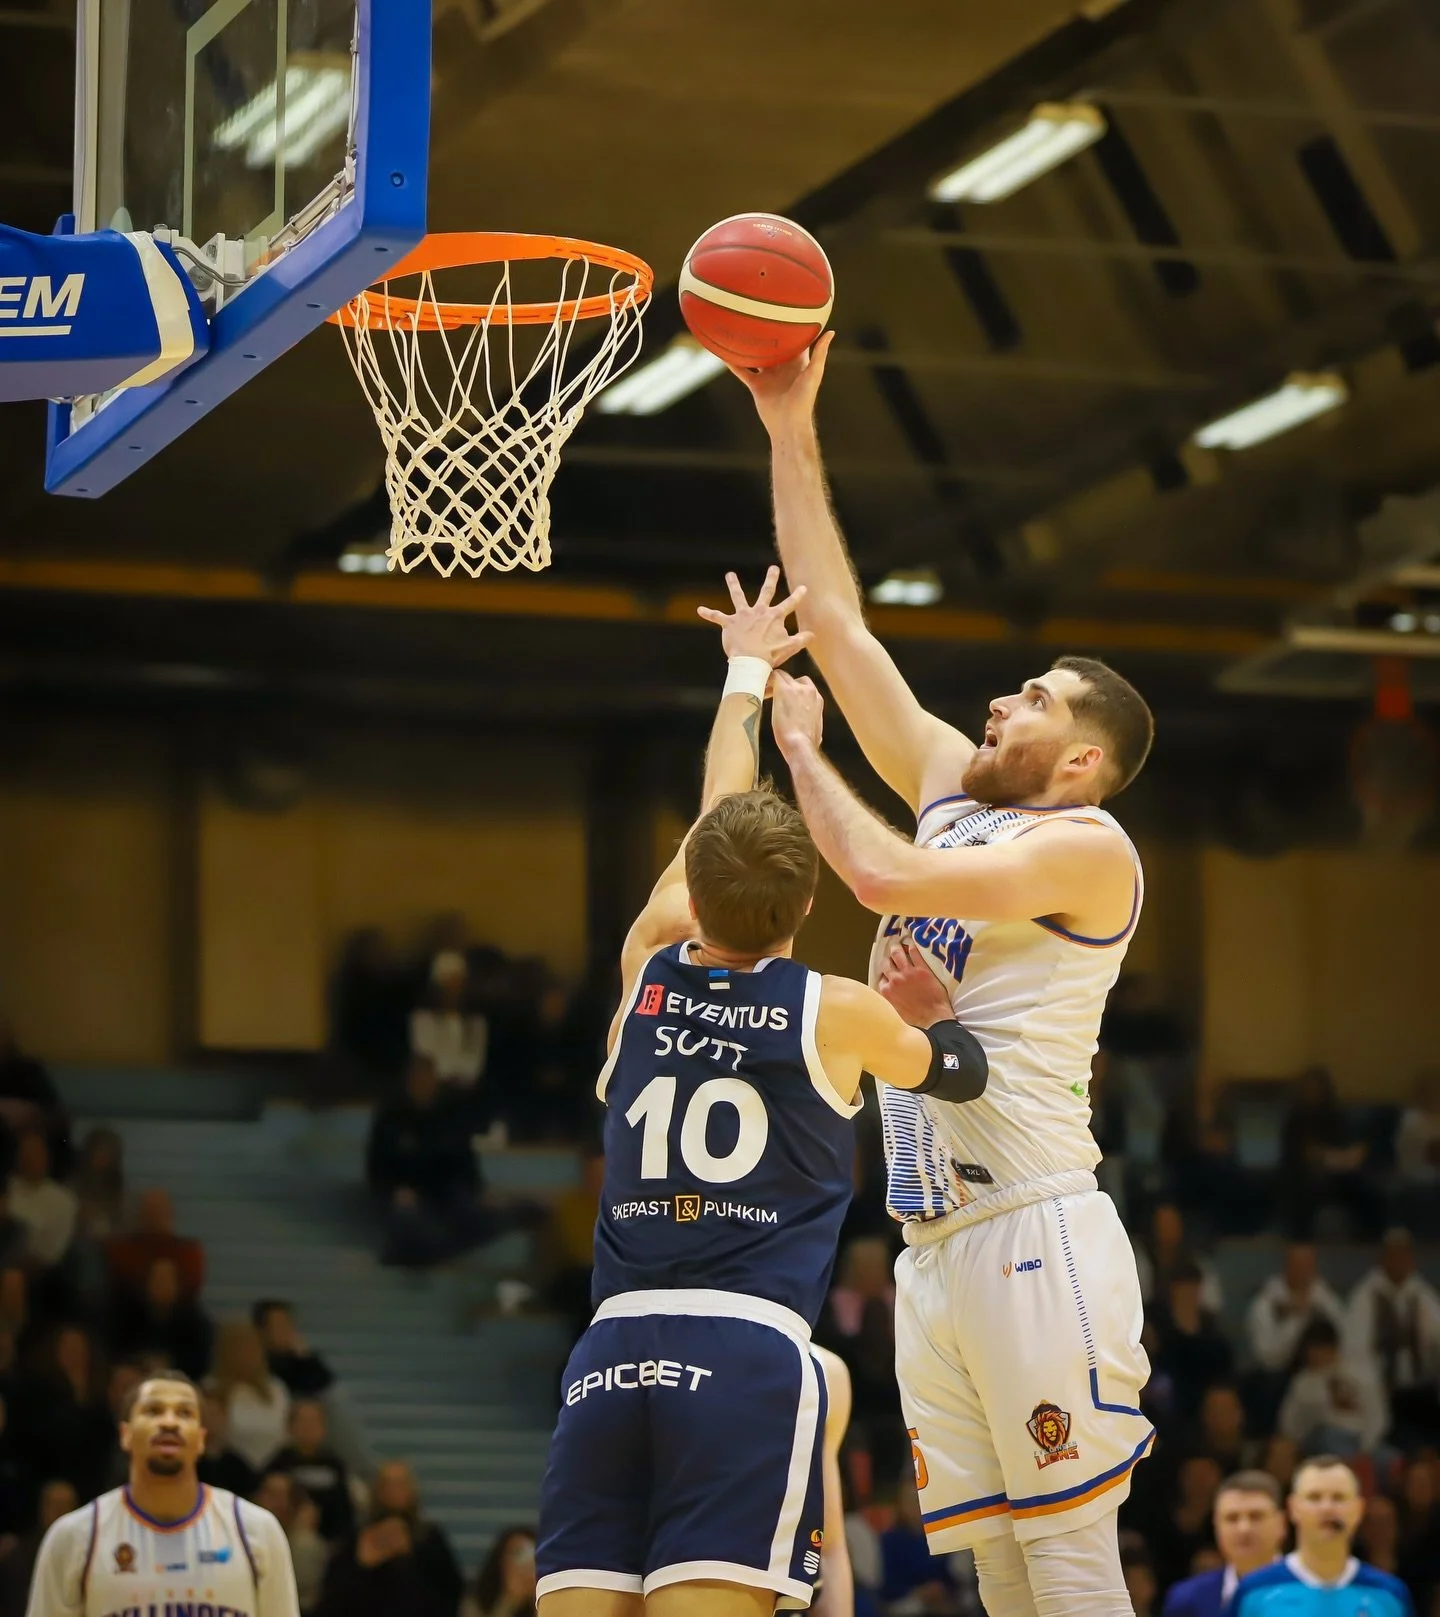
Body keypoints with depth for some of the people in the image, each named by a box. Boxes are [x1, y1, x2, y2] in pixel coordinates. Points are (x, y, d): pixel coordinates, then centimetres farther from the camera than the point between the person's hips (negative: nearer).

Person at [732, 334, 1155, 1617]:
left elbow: (882, 876, -19)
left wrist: (799, 744, -2)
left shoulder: (1087, 846, -5)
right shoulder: (955, 793, 17)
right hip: (935, 1242, 8)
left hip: (1036, 1232, -8)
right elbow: (837, 621, 18)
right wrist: (792, 434, 15)